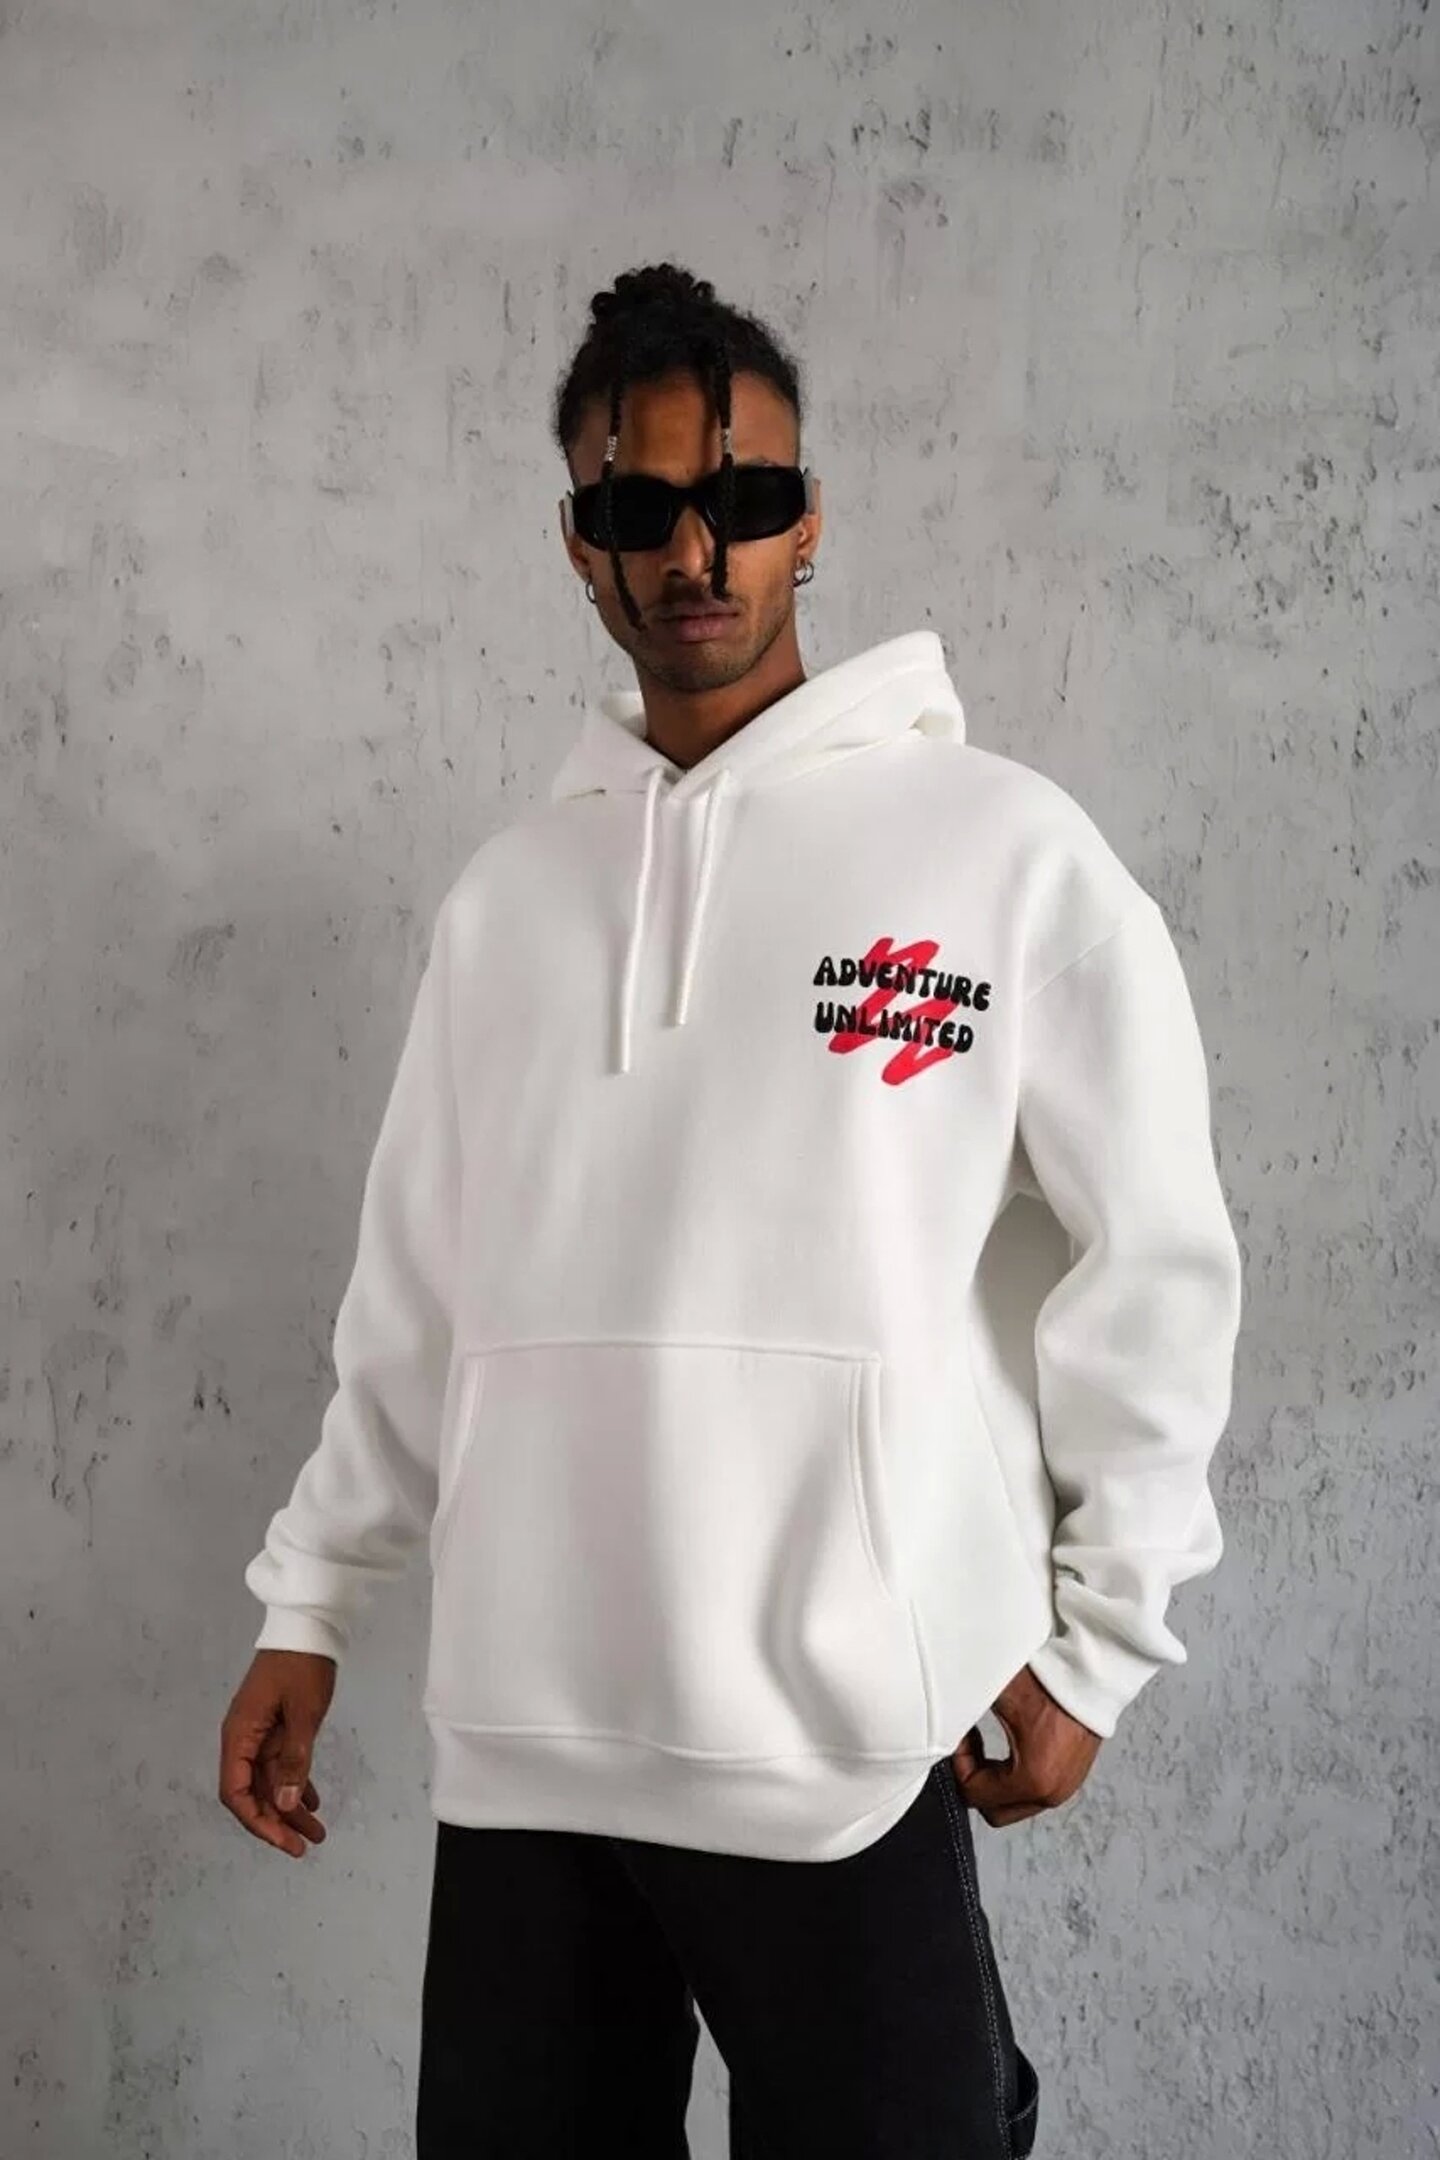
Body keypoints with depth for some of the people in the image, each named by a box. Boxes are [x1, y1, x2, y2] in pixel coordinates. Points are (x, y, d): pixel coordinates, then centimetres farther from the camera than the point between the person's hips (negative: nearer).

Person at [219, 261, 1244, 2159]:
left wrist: (1094, 1634, -2)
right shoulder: (507, 891, 10)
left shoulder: (1004, 844, -3)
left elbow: (1156, 1258, -2)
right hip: (521, 1733, 4)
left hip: (848, 1734, -4)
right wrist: (308, 1605, 13)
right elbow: (417, 1291, 14)